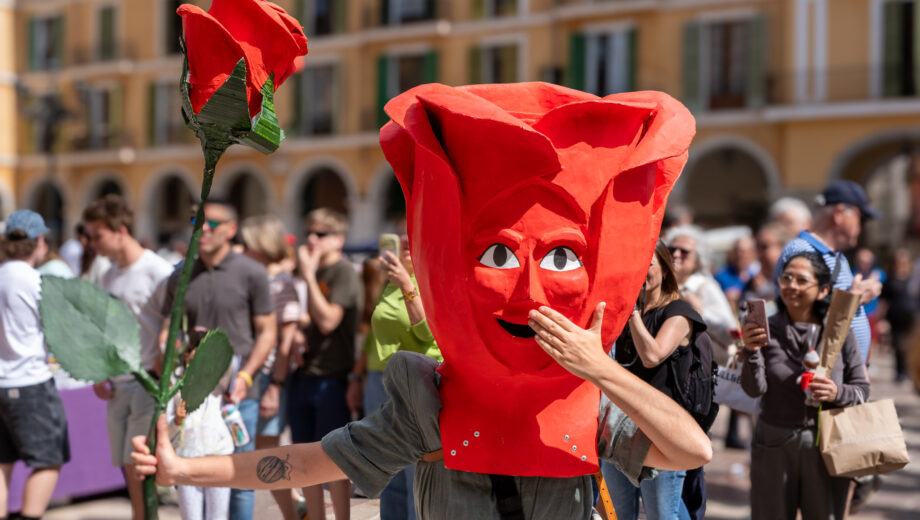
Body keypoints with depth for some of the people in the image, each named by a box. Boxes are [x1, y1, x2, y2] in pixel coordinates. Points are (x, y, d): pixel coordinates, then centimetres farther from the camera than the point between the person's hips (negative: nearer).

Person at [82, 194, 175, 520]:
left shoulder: (158, 272, -10)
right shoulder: (109, 277, 13)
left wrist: (158, 376, -17)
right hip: (118, 384, 7)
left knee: (137, 465, -8)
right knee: (126, 466, 8)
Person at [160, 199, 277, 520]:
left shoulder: (250, 273, -1)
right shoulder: (180, 277, 10)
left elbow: (266, 332, -1)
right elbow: (169, 328, 15)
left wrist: (244, 376, -13)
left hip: (238, 395, -3)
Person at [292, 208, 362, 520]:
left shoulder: (343, 272, -9)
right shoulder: (313, 272, 16)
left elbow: (328, 321, -19)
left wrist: (309, 275, -16)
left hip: (332, 378, -8)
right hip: (304, 375, 8)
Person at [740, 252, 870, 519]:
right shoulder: (766, 330, -3)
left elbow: (862, 389, 5)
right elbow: (754, 389, -11)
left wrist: (838, 393, -16)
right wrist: (751, 352, -28)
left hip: (826, 447, 0)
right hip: (774, 447, 0)